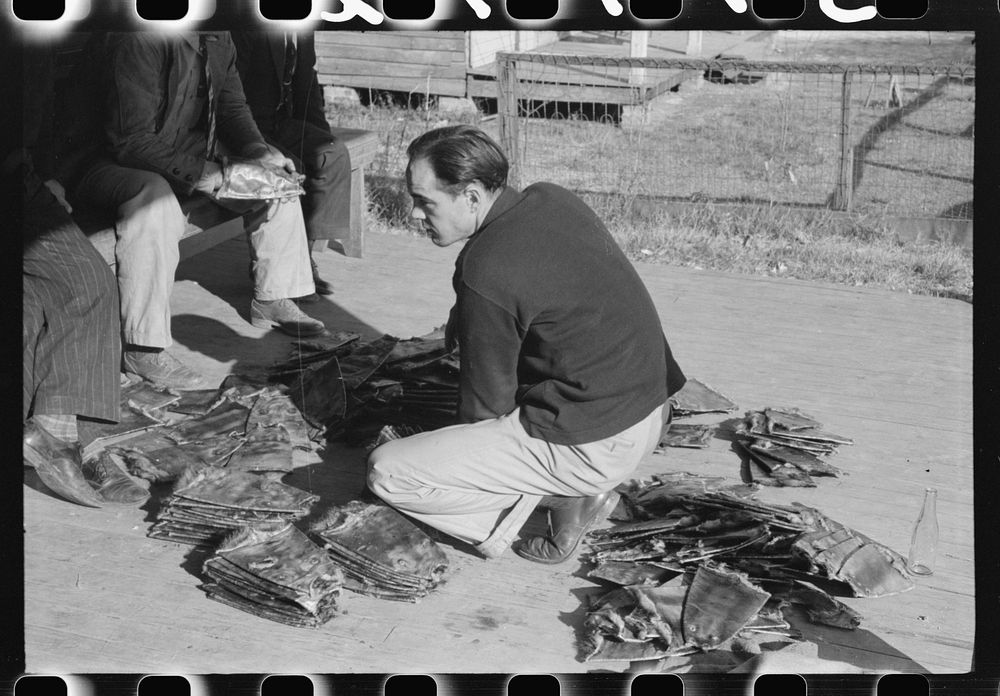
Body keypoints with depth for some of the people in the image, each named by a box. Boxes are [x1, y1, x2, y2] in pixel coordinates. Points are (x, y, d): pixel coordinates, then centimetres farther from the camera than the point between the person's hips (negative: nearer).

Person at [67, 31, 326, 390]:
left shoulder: (217, 38, -1)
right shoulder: (139, 38, -28)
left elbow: (233, 107, 9)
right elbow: (132, 140, -29)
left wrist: (257, 151, -9)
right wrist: (197, 172, -32)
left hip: (190, 154, 9)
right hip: (115, 161, -9)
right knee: (155, 201, -40)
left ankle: (272, 299, 19)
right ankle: (141, 348, -33)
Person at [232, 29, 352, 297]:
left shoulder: (302, 31, 4)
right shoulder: (245, 30, -19)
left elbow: (306, 81, 15)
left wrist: (321, 133, 4)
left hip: (282, 123, 7)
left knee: (333, 153, -15)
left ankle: (306, 253, -15)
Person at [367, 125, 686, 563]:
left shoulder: (486, 273, -21)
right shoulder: (553, 199, 3)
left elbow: (486, 401, -9)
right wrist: (463, 319, 13)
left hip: (594, 446, -9)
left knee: (386, 473, -9)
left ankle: (564, 494, -3)